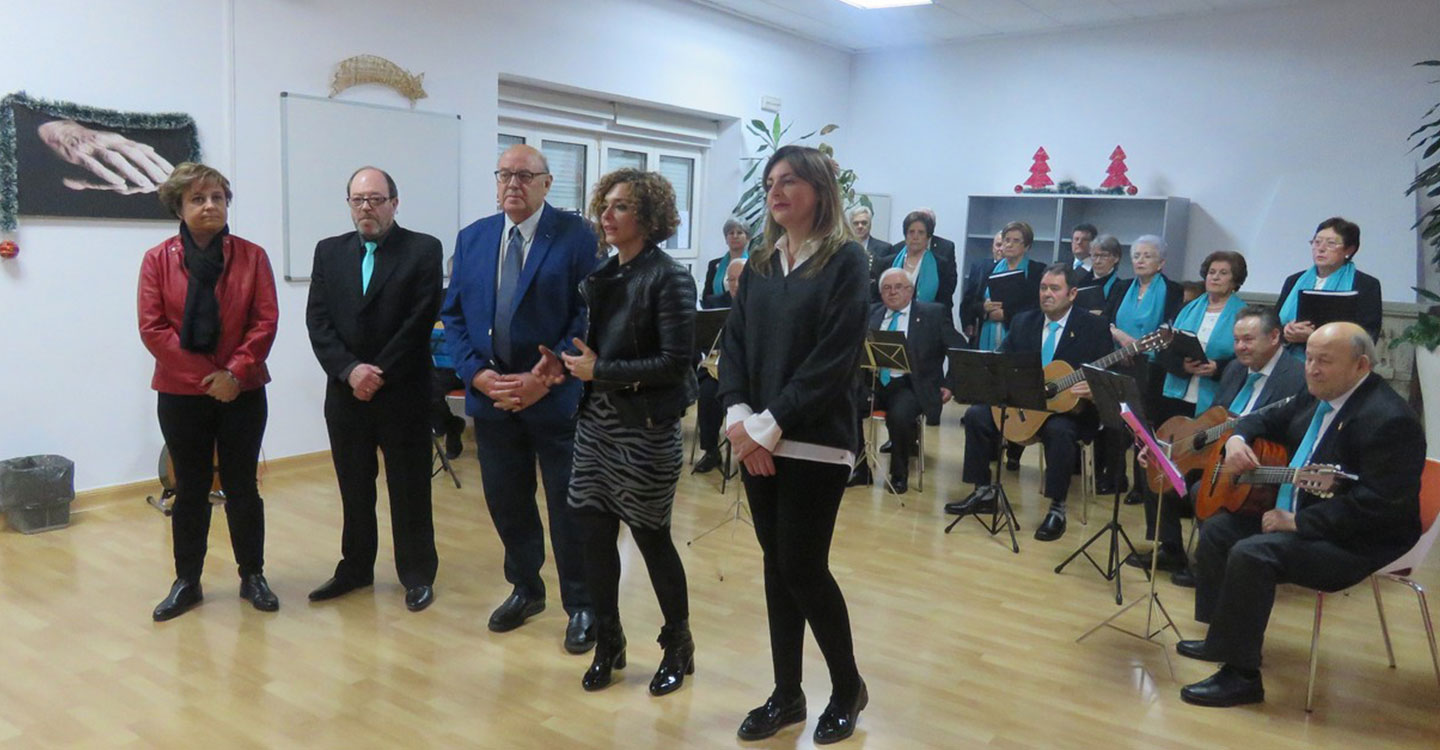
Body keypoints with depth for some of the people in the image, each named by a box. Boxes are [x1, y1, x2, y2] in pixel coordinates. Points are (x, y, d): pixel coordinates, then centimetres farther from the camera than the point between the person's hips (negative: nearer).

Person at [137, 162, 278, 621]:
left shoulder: (251, 256, 1)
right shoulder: (158, 260, 0)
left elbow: (266, 321, -4)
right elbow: (152, 328, -6)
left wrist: (234, 372, -14)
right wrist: (205, 374, -13)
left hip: (241, 391, 0)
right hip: (181, 393, 0)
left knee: (241, 487, 7)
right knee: (190, 489, 10)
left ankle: (253, 577, 20)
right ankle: (186, 582, 22)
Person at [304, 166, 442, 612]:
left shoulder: (423, 250, -3)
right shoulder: (329, 251, 9)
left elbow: (420, 321, -10)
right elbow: (317, 319, 2)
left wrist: (379, 375, -12)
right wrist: (350, 370, -12)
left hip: (404, 393, -4)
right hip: (345, 392, 4)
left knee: (410, 489, 5)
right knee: (354, 488, 13)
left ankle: (417, 575, 18)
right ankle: (355, 568, 27)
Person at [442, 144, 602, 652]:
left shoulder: (576, 235, -6)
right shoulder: (472, 238, 9)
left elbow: (589, 315, -11)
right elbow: (454, 315, 8)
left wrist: (544, 378, -17)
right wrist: (477, 373, -7)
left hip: (556, 397, -4)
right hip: (491, 397, 5)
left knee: (568, 507, 5)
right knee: (506, 502, 15)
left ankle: (580, 606, 21)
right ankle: (525, 590, 35)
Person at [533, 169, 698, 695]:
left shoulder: (669, 279, -12)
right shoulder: (602, 277, 9)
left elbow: (674, 362, -19)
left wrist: (600, 371, -16)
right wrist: (567, 362, -4)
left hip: (647, 430, -6)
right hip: (596, 422, 6)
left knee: (652, 538, 6)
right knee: (595, 534, 8)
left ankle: (678, 647, 28)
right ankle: (608, 643, 28)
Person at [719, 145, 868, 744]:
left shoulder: (845, 260, -7)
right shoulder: (759, 264, 11)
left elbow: (835, 357, -15)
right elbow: (733, 342, 7)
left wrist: (773, 424, -17)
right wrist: (737, 414, -9)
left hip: (814, 442, -5)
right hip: (756, 440, 6)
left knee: (803, 569, -1)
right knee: (777, 567, 11)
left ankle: (847, 686, 23)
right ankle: (786, 694, 25)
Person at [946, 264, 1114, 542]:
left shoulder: (1093, 327, -4)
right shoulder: (1023, 321, 9)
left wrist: (1094, 388, -29)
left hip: (1071, 409, -5)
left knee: (1059, 430, -37)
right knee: (976, 414, -13)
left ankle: (1057, 509, -20)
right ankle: (984, 493, 0)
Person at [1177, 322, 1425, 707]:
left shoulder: (1389, 419, -23)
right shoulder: (1318, 396, 6)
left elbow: (1376, 504, -29)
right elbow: (1268, 420, 22)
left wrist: (1297, 522, -26)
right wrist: (1237, 439, -2)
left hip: (1357, 542, -10)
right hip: (1294, 515, 10)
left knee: (1251, 554, -28)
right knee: (1217, 529, 9)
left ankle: (1240, 675, -15)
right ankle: (1224, 637, 22)